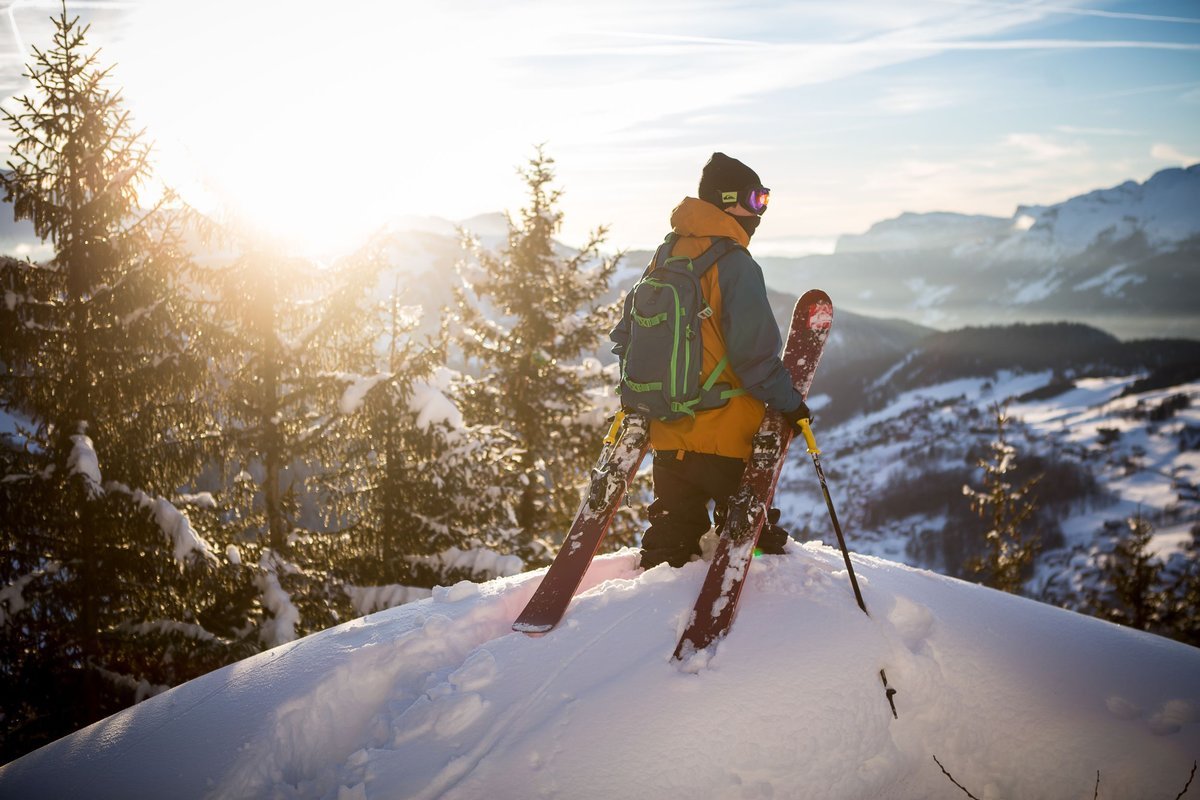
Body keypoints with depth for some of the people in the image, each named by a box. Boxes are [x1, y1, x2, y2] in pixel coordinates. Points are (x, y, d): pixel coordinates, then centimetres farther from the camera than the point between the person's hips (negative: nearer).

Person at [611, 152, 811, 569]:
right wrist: (789, 402, -7)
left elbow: (627, 333, 14)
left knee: (672, 539, 17)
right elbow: (755, 351, -20)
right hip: (725, 434, -7)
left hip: (668, 431, 7)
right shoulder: (735, 264, -15)